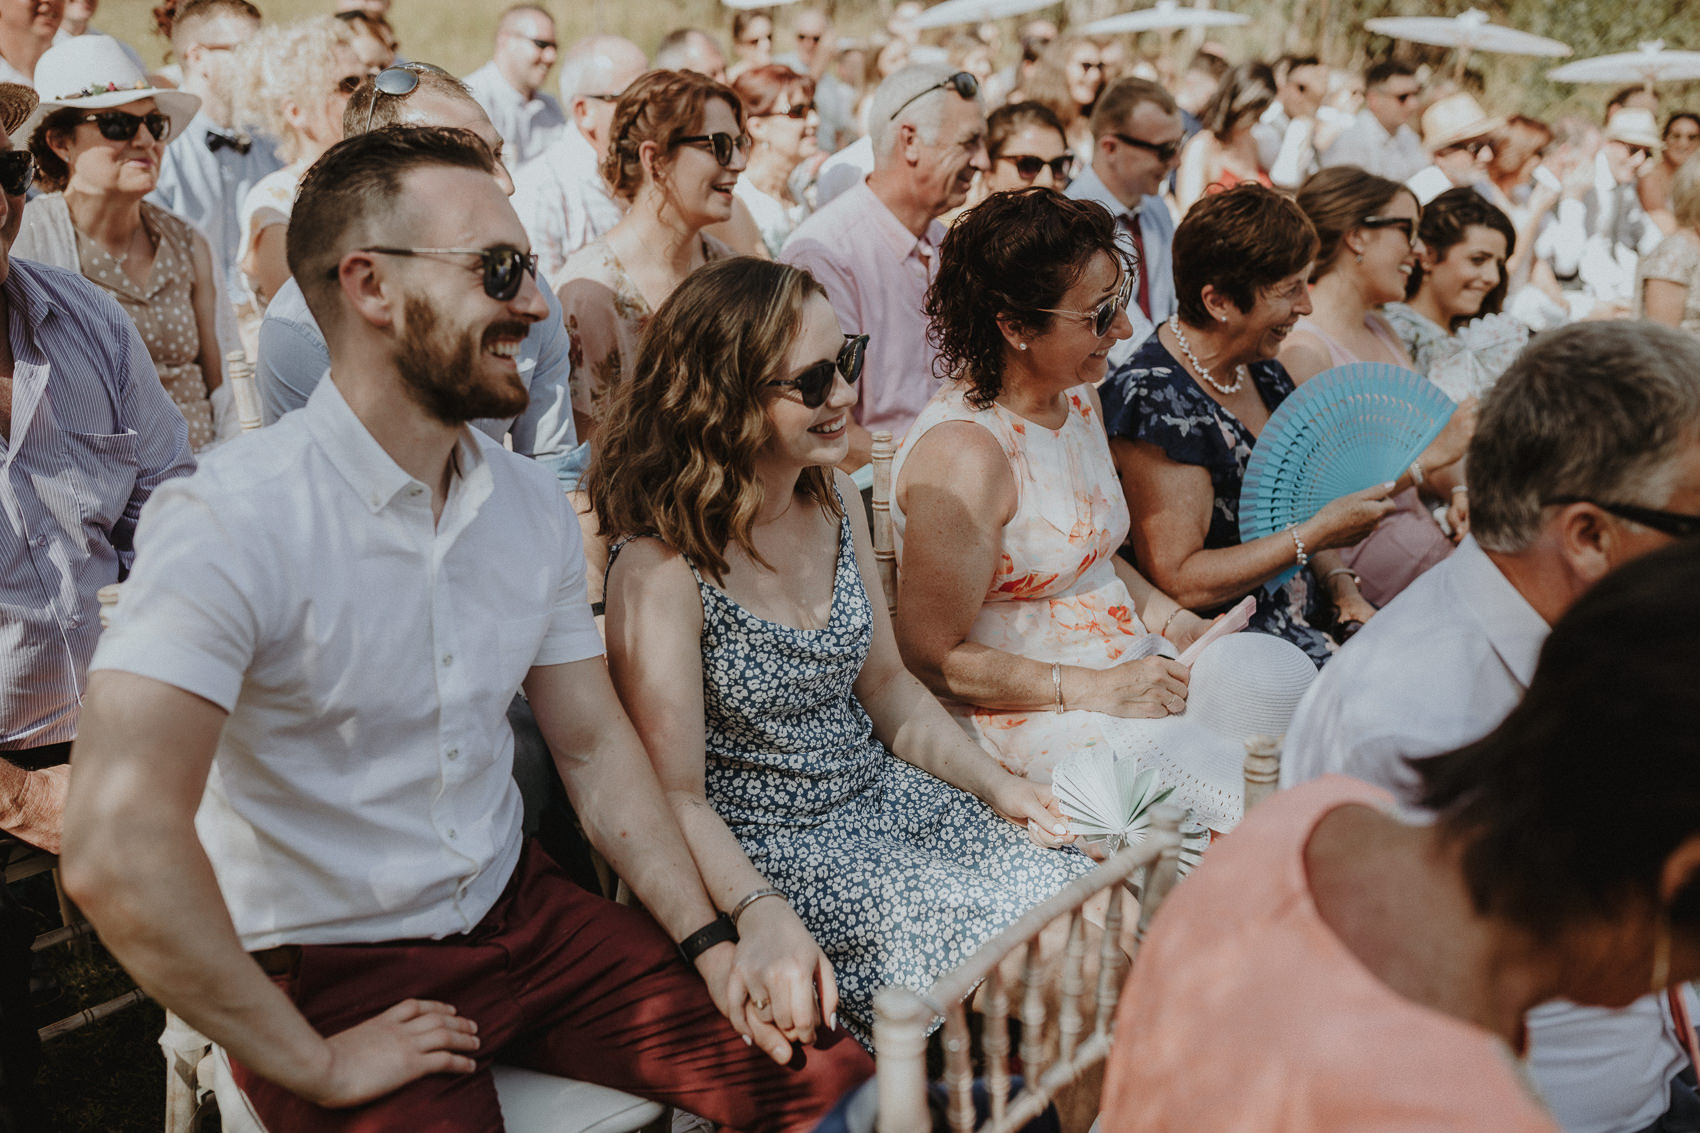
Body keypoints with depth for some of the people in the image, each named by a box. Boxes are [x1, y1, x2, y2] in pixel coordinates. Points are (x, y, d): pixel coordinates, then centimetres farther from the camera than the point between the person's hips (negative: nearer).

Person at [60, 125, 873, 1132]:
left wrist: (710, 939, -3)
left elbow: (593, 744, 9)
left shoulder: (535, 506, 3)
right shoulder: (233, 519, -20)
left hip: (519, 912, 6)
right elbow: (119, 849, -28)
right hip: (332, 972, -5)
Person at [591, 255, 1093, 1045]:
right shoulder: (660, 570, -19)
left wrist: (994, 782, 1)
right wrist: (763, 916, -33)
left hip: (881, 794, 7)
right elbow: (676, 797, -18)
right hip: (760, 849, -7)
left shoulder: (834, 501, 4)